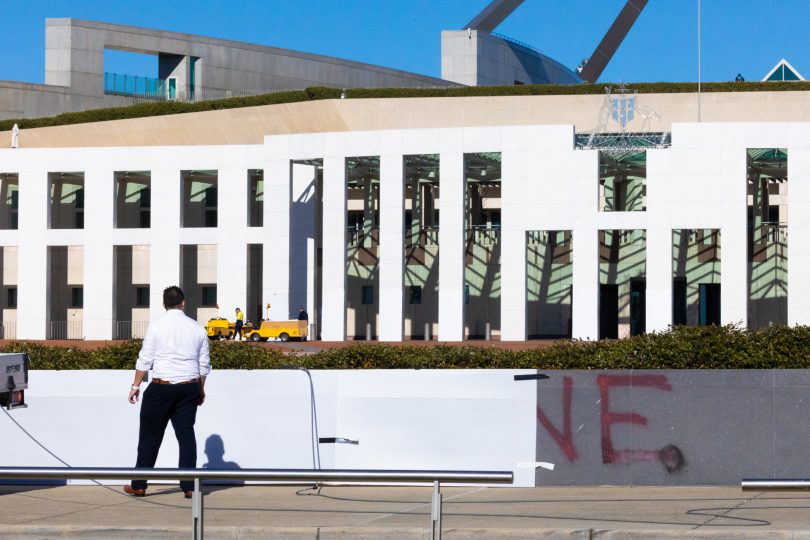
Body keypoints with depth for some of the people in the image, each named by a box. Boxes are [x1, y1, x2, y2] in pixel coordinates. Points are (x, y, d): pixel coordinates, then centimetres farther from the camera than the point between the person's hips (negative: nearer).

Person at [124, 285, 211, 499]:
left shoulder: (157, 325, -5)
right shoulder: (197, 328, 6)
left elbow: (145, 359, -5)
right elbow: (204, 364, 10)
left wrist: (136, 386, 3)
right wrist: (201, 389, 21)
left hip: (161, 387, -3)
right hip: (189, 388, 3)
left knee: (150, 435, 5)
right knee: (186, 434, 7)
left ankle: (139, 485, 10)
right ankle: (189, 486, 3)